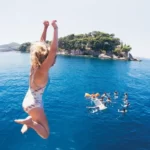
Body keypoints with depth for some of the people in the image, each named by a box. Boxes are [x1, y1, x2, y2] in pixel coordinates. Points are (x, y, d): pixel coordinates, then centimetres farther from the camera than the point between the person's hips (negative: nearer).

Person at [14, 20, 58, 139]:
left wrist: (46, 28, -5)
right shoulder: (43, 70, -28)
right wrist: (55, 28, -32)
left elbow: (42, 44, -3)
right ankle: (29, 122, -16)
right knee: (45, 134, -1)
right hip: (34, 104, -9)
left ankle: (27, 122, 17)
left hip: (28, 101, 9)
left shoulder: (35, 66, -8)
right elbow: (54, 49, -38)